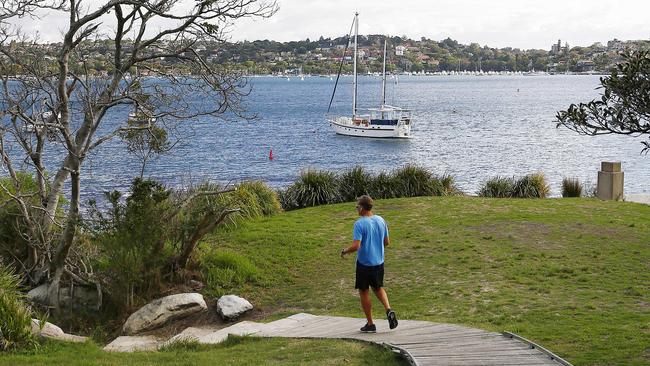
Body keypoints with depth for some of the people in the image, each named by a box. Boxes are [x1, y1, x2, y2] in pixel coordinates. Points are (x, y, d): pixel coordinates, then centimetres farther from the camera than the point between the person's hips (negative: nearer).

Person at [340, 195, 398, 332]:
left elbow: (355, 246, -25)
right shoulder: (381, 220, 2)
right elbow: (387, 242, 10)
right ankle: (389, 310, 0)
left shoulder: (359, 224, -18)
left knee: (364, 292, 9)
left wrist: (344, 251, -7)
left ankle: (370, 324, 15)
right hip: (379, 263, 6)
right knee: (378, 288, 24)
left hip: (364, 263, -6)